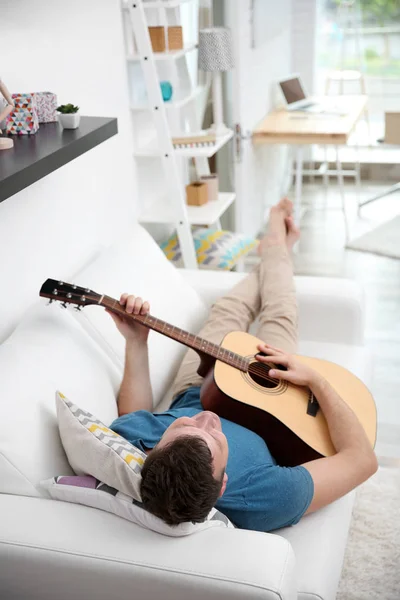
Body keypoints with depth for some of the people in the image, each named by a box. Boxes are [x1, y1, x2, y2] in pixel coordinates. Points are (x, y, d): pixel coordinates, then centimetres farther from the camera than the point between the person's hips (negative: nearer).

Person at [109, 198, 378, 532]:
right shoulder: (265, 502, -50)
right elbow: (363, 459, -34)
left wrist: (136, 343, -23)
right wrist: (314, 379, -29)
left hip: (191, 396, 2)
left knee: (228, 310, 18)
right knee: (280, 313, 11)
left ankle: (276, 250, 52)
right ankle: (275, 247, 47)